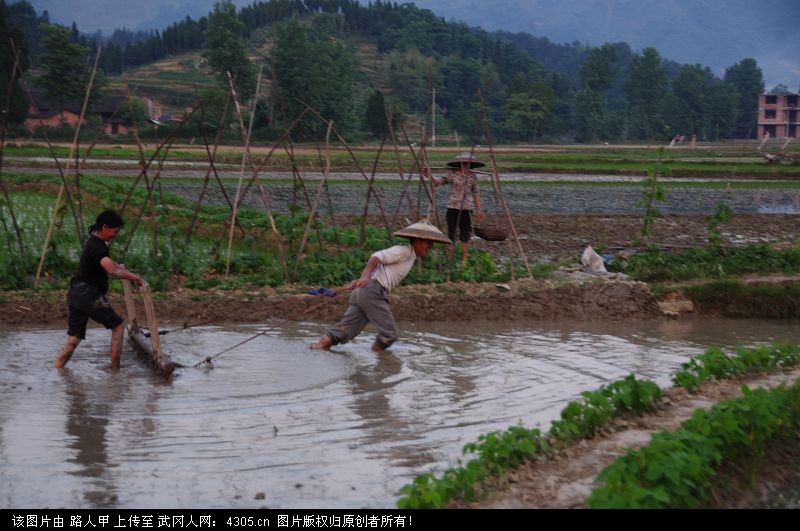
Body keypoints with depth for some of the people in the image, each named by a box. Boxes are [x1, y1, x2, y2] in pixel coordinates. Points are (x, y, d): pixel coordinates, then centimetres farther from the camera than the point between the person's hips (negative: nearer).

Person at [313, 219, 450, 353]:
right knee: (389, 333, -3)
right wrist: (366, 277, -30)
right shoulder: (404, 251, -6)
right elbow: (376, 257, -18)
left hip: (363, 292, 9)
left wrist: (360, 281, 16)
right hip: (373, 291, -9)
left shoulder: (410, 257, 23)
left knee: (346, 330, 4)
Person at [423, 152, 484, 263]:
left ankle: (464, 260, 13)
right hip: (453, 207, -2)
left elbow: (475, 194, 13)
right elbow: (438, 183, -10)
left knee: (465, 236, 4)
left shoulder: (473, 177, 6)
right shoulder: (452, 174, -2)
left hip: (466, 209, 2)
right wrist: (430, 177, -29)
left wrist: (479, 210, 11)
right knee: (451, 234, 0)